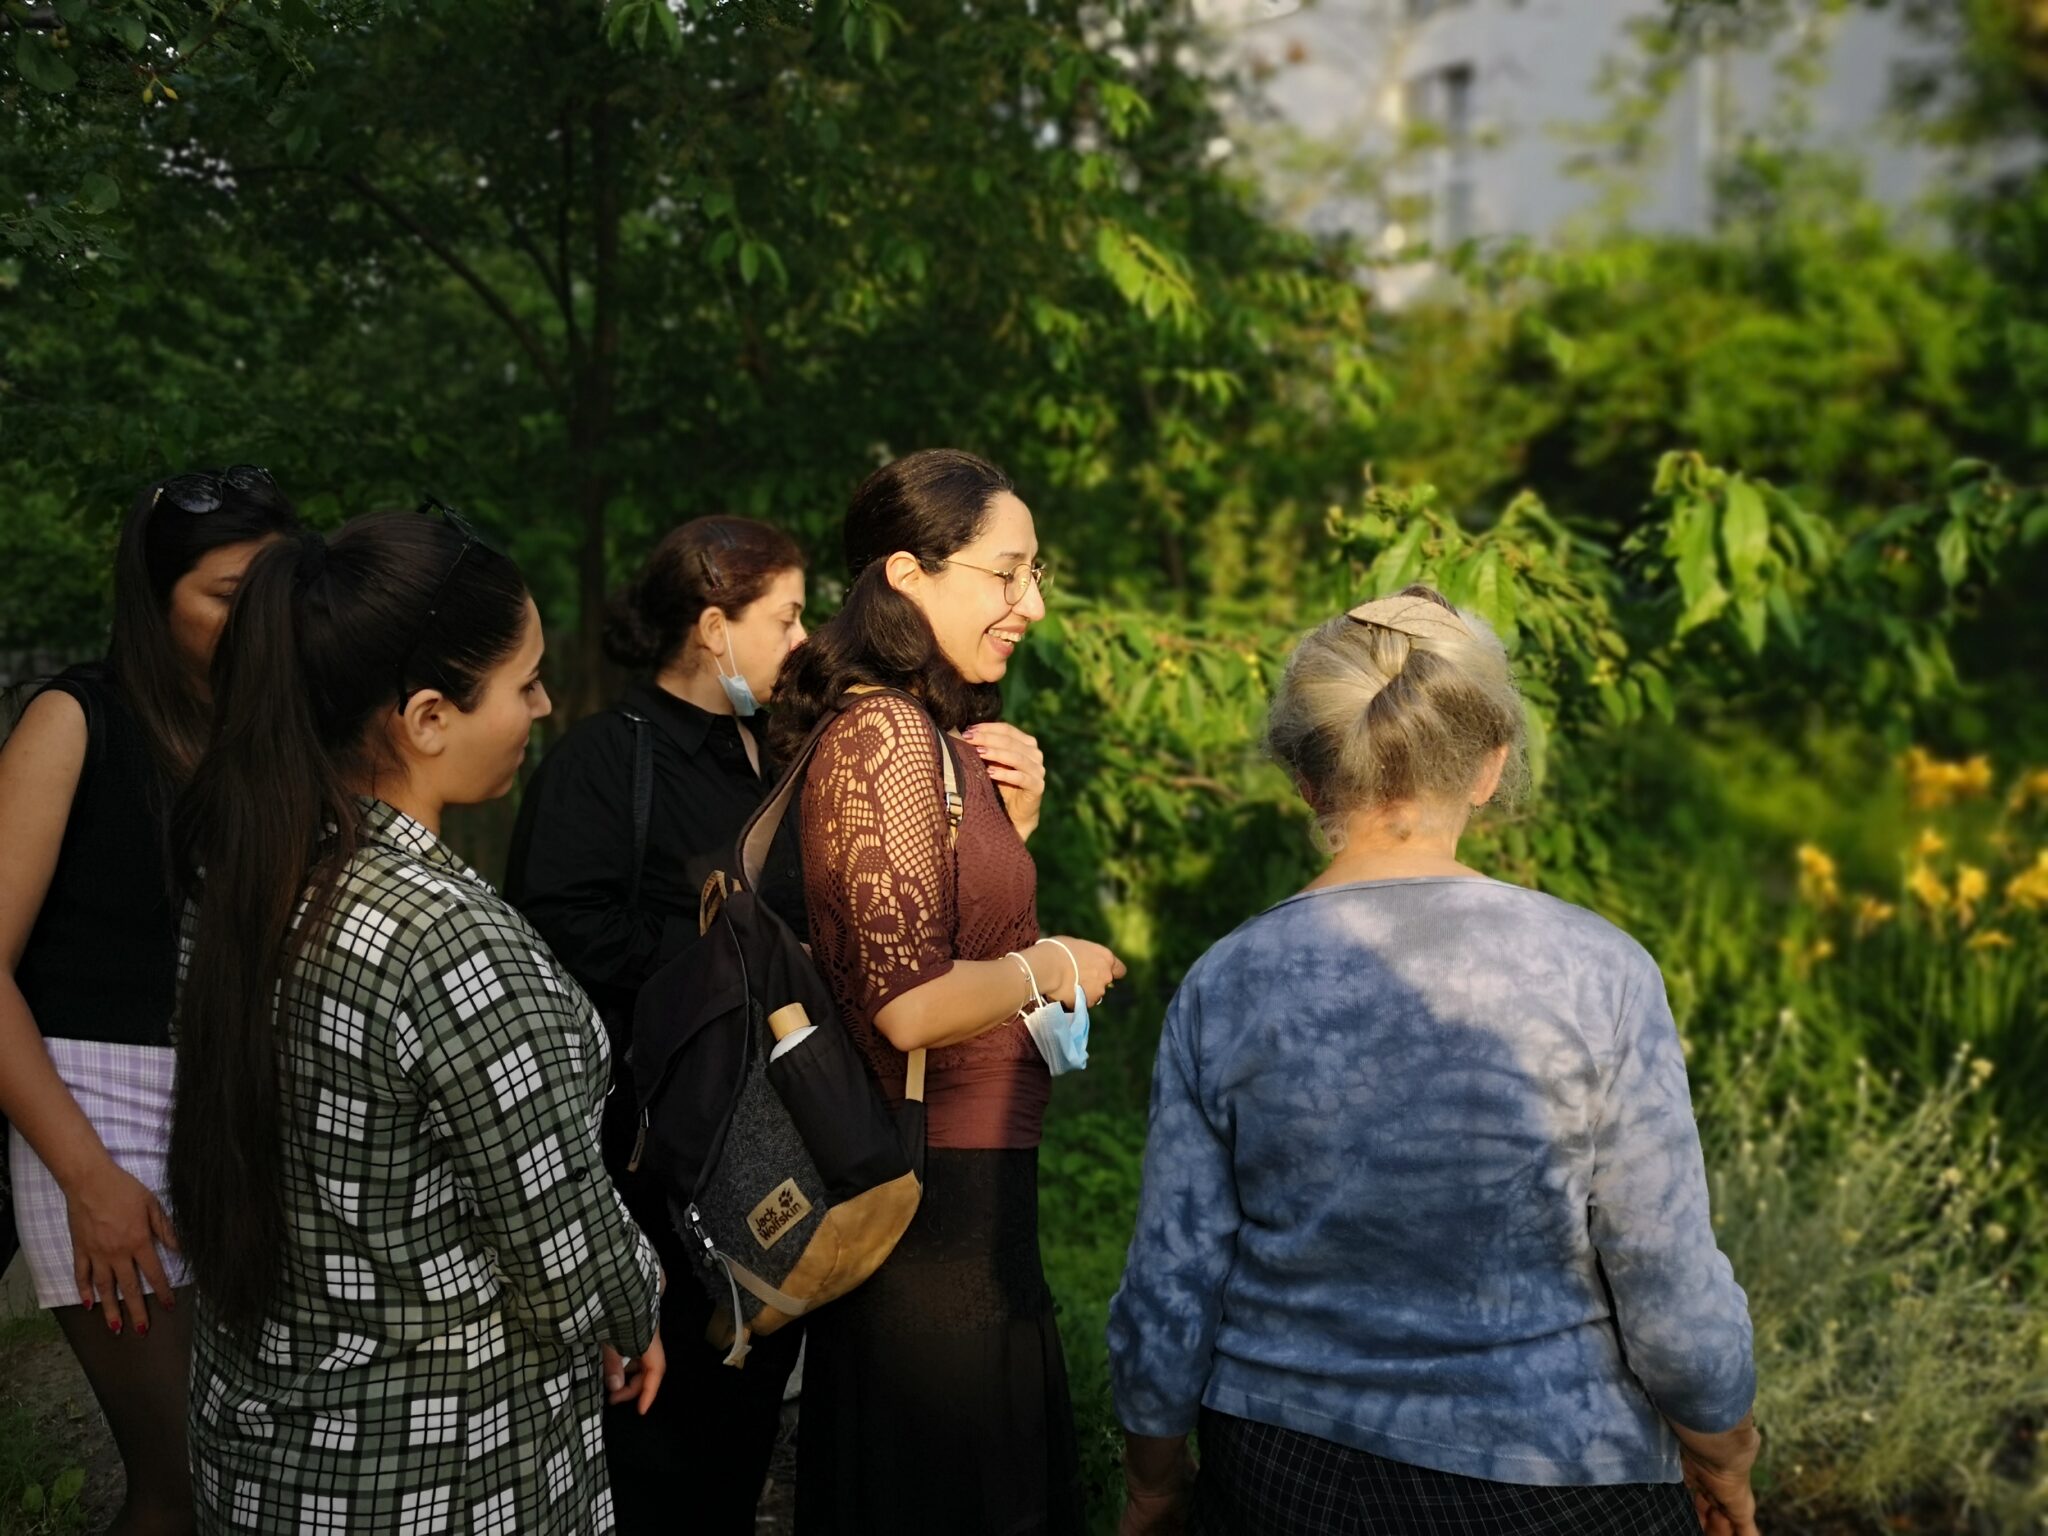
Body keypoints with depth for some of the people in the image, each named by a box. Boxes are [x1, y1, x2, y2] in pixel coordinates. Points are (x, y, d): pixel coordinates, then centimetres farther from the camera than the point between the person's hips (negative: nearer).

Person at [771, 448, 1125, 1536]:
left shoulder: (945, 734, 12)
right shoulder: (884, 736, -19)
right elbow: (911, 1003, -26)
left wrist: (1015, 824, 4)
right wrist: (1048, 968, -10)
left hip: (966, 1174, 10)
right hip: (935, 1194, -10)